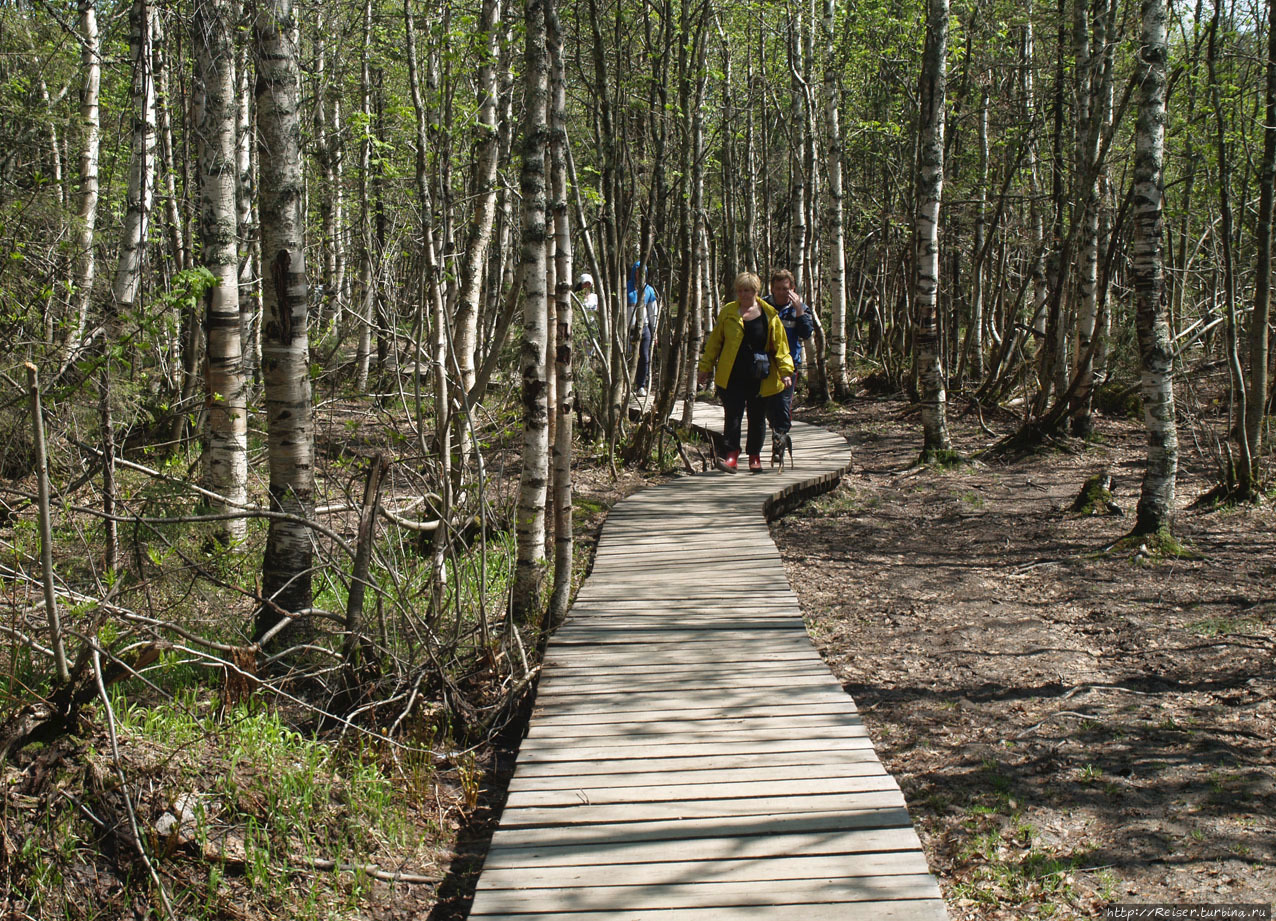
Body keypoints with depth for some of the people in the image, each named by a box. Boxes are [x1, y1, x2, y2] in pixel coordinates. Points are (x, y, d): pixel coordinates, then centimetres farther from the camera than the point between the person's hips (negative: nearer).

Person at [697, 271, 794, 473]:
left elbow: (780, 345, 5)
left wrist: (785, 371, -3)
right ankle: (732, 456, -8)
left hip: (760, 378, 0)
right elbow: (714, 342, 10)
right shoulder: (727, 312, 4)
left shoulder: (770, 315, 2)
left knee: (757, 417, 9)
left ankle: (755, 457, 21)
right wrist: (705, 368, 10)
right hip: (732, 376, 0)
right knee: (732, 415, -8)